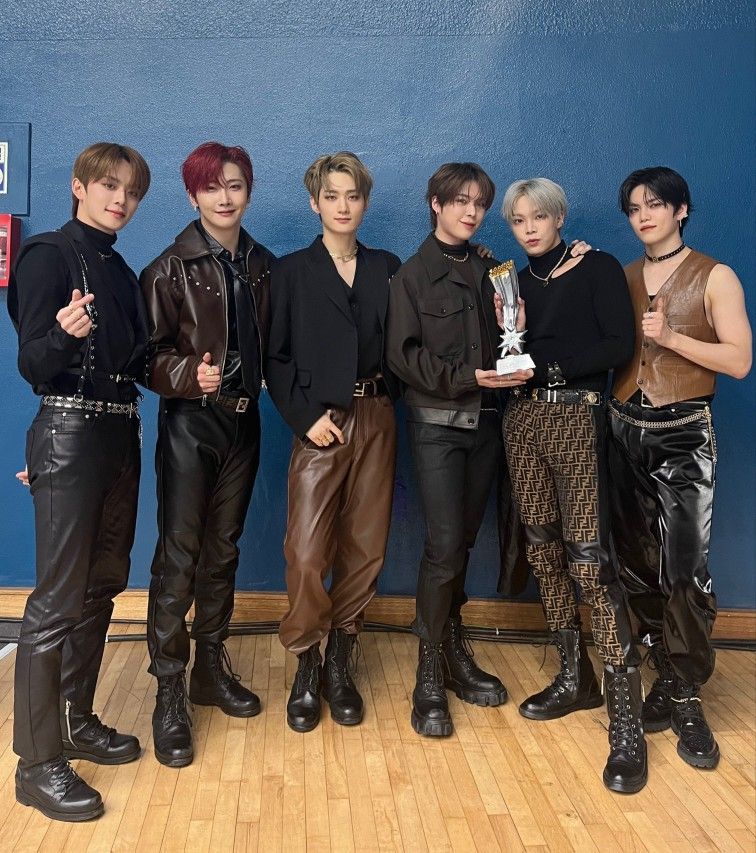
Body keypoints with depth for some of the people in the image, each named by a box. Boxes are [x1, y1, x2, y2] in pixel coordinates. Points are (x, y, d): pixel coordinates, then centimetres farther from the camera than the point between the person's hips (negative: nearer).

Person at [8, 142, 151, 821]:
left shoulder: (120, 268, 15)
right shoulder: (50, 254, -7)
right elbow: (32, 364, -14)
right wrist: (65, 333, -33)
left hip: (119, 433, 8)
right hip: (69, 435, -8)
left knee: (101, 587, 13)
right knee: (59, 598, -6)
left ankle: (77, 721, 28)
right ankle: (38, 762, 5)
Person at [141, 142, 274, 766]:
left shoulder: (263, 265, 7)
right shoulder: (171, 269, -6)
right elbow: (151, 352, -9)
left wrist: (267, 378, -2)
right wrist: (192, 374, -25)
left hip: (243, 421, 5)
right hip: (190, 423, -4)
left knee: (223, 550, 13)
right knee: (179, 554, -3)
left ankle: (211, 668, 28)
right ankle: (169, 692, 9)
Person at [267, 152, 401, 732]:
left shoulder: (387, 268, 13)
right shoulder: (292, 271, 6)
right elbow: (277, 357, 1)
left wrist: (389, 387, -7)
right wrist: (306, 417, -9)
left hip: (375, 421, 3)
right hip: (320, 422, -2)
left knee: (365, 550, 4)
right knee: (307, 554, -9)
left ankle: (339, 665, 21)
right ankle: (306, 668, 12)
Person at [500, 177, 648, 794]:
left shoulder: (599, 269, 0)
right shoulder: (518, 282, 15)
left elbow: (618, 346, -10)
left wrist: (542, 360, -12)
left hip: (577, 418, -6)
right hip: (524, 419, 6)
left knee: (589, 559, -13)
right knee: (544, 549, 7)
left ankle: (626, 719, -7)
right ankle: (575, 678, 23)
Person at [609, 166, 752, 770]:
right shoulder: (620, 279, 13)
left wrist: (669, 336, -15)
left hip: (683, 434, -4)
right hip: (625, 430, 4)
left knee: (684, 569, -9)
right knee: (638, 565, 6)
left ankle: (687, 699, 6)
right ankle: (670, 679, 21)